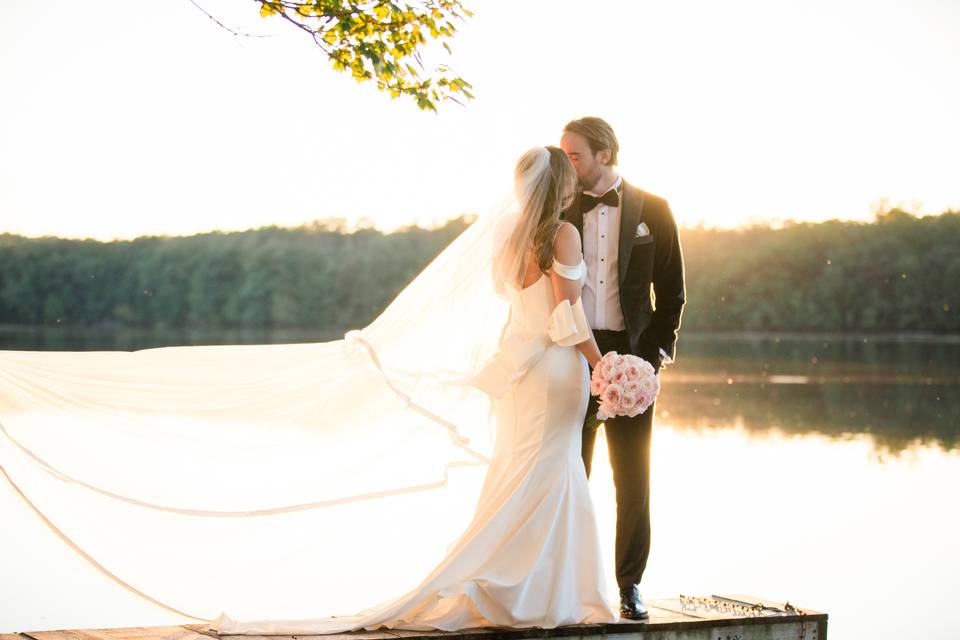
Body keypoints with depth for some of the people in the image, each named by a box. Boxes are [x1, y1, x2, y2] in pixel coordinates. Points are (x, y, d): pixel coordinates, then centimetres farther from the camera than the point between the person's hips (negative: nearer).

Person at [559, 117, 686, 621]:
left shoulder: (651, 210, 1)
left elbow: (671, 289, 5)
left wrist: (658, 349, -5)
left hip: (629, 354, 0)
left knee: (633, 477, 5)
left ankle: (630, 584, 15)